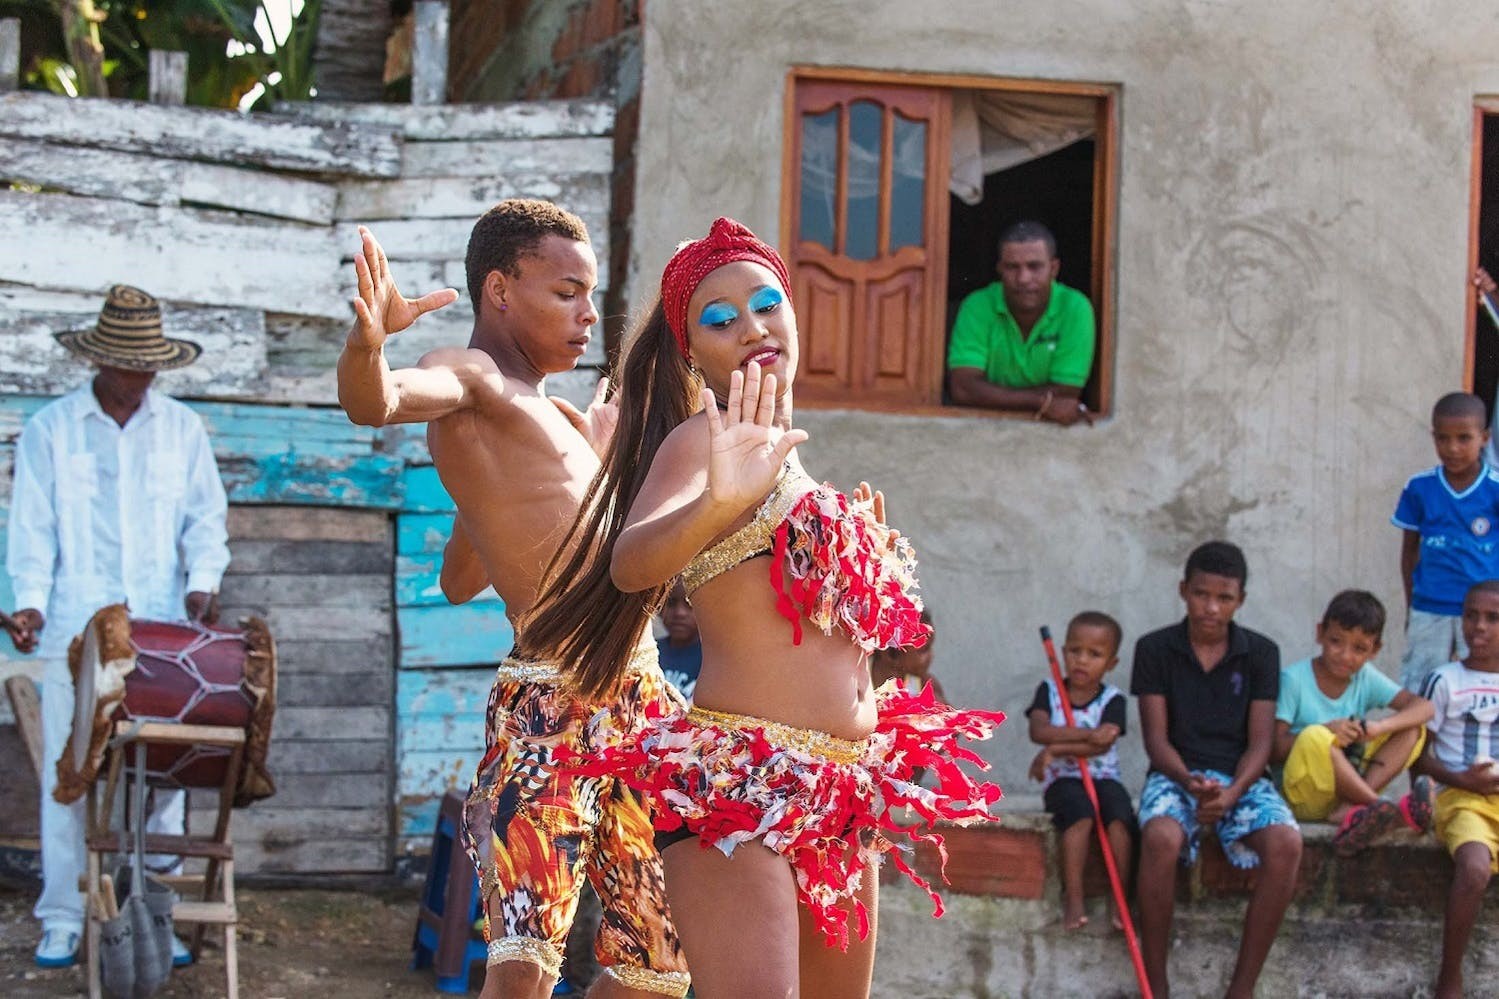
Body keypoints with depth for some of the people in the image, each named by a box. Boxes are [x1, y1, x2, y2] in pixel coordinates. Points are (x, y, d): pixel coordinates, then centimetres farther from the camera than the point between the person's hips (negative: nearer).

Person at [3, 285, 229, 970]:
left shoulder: (182, 428, 10)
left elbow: (205, 516, 11)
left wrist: (203, 582, -6)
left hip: (163, 634, 2)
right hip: (75, 632, -2)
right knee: (68, 775, -2)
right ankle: (62, 921, 6)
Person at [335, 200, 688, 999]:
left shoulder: (547, 415, 23)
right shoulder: (470, 377, -3)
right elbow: (374, 402, -26)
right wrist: (366, 342, -49)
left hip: (640, 693, 9)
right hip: (547, 700, -9)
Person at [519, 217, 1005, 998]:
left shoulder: (794, 462, 19)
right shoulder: (705, 438, -5)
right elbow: (628, 562, -28)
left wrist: (879, 565, 20)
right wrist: (719, 502, -44)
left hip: (839, 798, 9)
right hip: (739, 784, -9)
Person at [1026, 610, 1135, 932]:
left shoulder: (1112, 699, 0)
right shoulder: (1049, 691, 4)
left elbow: (1103, 745, -15)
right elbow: (1038, 731, -15)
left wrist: (1056, 749, -20)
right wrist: (1088, 735, -21)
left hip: (1102, 776, 1)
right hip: (1063, 779, -1)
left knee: (1119, 810, -32)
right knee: (1080, 809, -34)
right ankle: (1073, 898, -31)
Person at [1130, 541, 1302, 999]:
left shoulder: (1261, 653, 3)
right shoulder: (1154, 649, 1)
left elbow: (1260, 741, -1)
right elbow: (1156, 738, -3)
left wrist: (1231, 793, -21)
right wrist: (1190, 783, -23)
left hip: (1241, 777, 2)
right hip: (1175, 773, -1)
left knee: (1286, 844, -31)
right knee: (1161, 838, -37)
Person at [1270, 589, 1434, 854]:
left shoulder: (1367, 679, 6)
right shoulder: (1294, 679, -7)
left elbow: (1424, 707, -5)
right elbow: (1272, 750, -13)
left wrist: (1380, 727, -23)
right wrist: (1327, 732, -28)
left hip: (1348, 786, 5)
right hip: (1302, 799, -5)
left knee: (1412, 728, -7)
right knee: (1315, 737, -34)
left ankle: (1350, 811, -27)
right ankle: (1387, 811, -28)